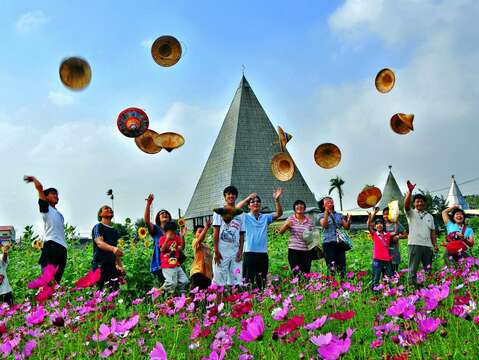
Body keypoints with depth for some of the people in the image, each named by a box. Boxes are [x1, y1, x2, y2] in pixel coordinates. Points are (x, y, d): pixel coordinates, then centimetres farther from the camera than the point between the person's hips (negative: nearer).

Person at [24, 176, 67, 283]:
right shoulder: (45, 208, 8)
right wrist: (33, 178, 15)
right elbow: (39, 187, -1)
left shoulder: (59, 214, 29)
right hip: (51, 246, -7)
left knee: (56, 280, 4)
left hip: (62, 247, 7)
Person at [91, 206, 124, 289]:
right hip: (100, 264, -6)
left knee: (115, 290, -4)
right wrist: (113, 248, -36)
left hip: (112, 265, 6)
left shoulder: (114, 231, 22)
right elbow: (99, 243, -17)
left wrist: (120, 265, 14)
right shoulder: (98, 227, 1)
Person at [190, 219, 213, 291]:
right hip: (198, 272, -8)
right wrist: (206, 227, -42)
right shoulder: (195, 242, -7)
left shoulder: (207, 246, 20)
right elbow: (200, 239, -32)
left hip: (207, 274, 8)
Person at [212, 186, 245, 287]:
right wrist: (216, 251, -10)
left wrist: (240, 251, 1)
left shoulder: (240, 214, 14)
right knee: (219, 280, -3)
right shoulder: (219, 212, 3)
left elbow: (242, 234, 12)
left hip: (236, 252, 4)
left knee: (236, 280, 3)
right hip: (222, 252, -4)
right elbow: (215, 232, -2)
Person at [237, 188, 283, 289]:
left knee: (262, 281, 12)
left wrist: (276, 199, -14)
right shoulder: (245, 217, 2)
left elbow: (279, 213, 1)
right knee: (248, 281, -3)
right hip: (249, 253, -4)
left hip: (263, 253, 4)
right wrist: (247, 198, -17)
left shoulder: (265, 217, 12)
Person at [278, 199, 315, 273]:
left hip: (307, 251, 2)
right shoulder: (290, 219, 3)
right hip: (293, 250, -2)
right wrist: (286, 225, -17)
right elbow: (280, 232, 0)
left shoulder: (309, 220, 7)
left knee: (306, 273, 3)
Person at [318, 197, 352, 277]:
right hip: (328, 242, -4)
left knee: (342, 265, -1)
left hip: (340, 242, 4)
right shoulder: (322, 215, 7)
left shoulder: (339, 215, 18)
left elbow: (346, 227, 11)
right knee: (332, 266, -13)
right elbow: (324, 225, -12)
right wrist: (327, 213, -19)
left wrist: (349, 219, -7)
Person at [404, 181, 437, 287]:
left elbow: (432, 231, 15)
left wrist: (435, 245, 4)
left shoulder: (429, 216, 19)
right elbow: (406, 204, -16)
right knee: (413, 269, -3)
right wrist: (410, 191, -29)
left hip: (428, 245, 5)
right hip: (414, 244, -5)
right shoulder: (411, 213, 5)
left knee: (428, 269, 10)